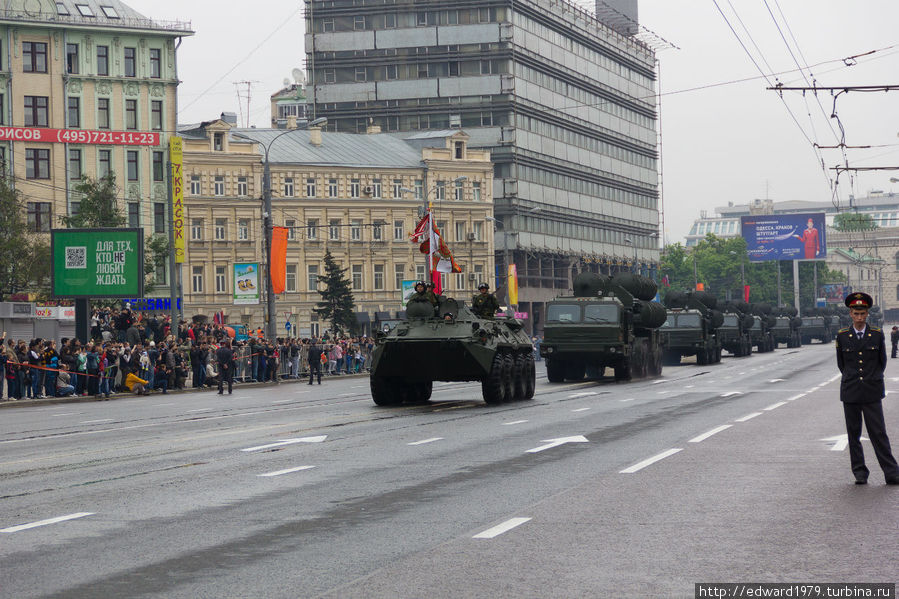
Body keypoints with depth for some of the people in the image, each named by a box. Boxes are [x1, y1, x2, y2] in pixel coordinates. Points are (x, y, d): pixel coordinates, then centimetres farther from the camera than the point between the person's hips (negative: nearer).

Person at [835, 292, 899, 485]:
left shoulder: (877, 334, 2)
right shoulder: (842, 336, 3)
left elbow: (882, 362, 13)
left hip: (872, 393, -1)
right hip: (850, 393, 1)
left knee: (878, 433, -5)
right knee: (853, 434, 4)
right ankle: (859, 472, 12)